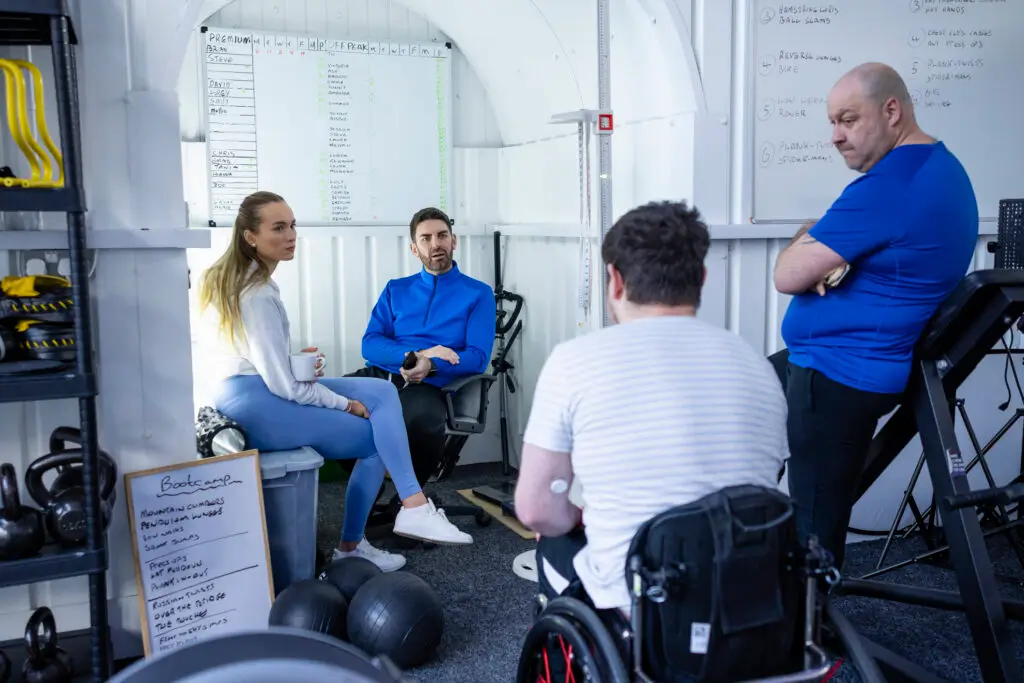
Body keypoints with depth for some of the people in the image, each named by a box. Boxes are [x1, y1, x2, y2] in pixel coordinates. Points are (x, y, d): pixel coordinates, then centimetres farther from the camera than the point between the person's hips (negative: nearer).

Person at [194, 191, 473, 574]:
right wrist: (346, 404, -7)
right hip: (256, 404, -10)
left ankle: (413, 507, -5)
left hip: (246, 395, 10)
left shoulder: (229, 277, 12)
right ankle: (350, 549, 8)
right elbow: (282, 384, -20)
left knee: (381, 392, 1)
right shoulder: (256, 294, -19)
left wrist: (296, 361, 4)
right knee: (375, 437, -2)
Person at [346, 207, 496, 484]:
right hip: (378, 375, 4)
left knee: (421, 420, -40)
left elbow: (478, 357, 1)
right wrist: (416, 354, -10)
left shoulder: (478, 293, 12)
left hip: (428, 385, -4)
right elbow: (370, 344, 9)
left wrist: (431, 365, -18)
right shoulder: (395, 289, 22)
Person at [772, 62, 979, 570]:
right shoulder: (940, 168, 11)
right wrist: (824, 258, -5)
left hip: (837, 377, -12)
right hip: (852, 363, 12)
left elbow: (788, 275, -21)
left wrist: (805, 238, 1)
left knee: (814, 526, -4)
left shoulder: (888, 185, -23)